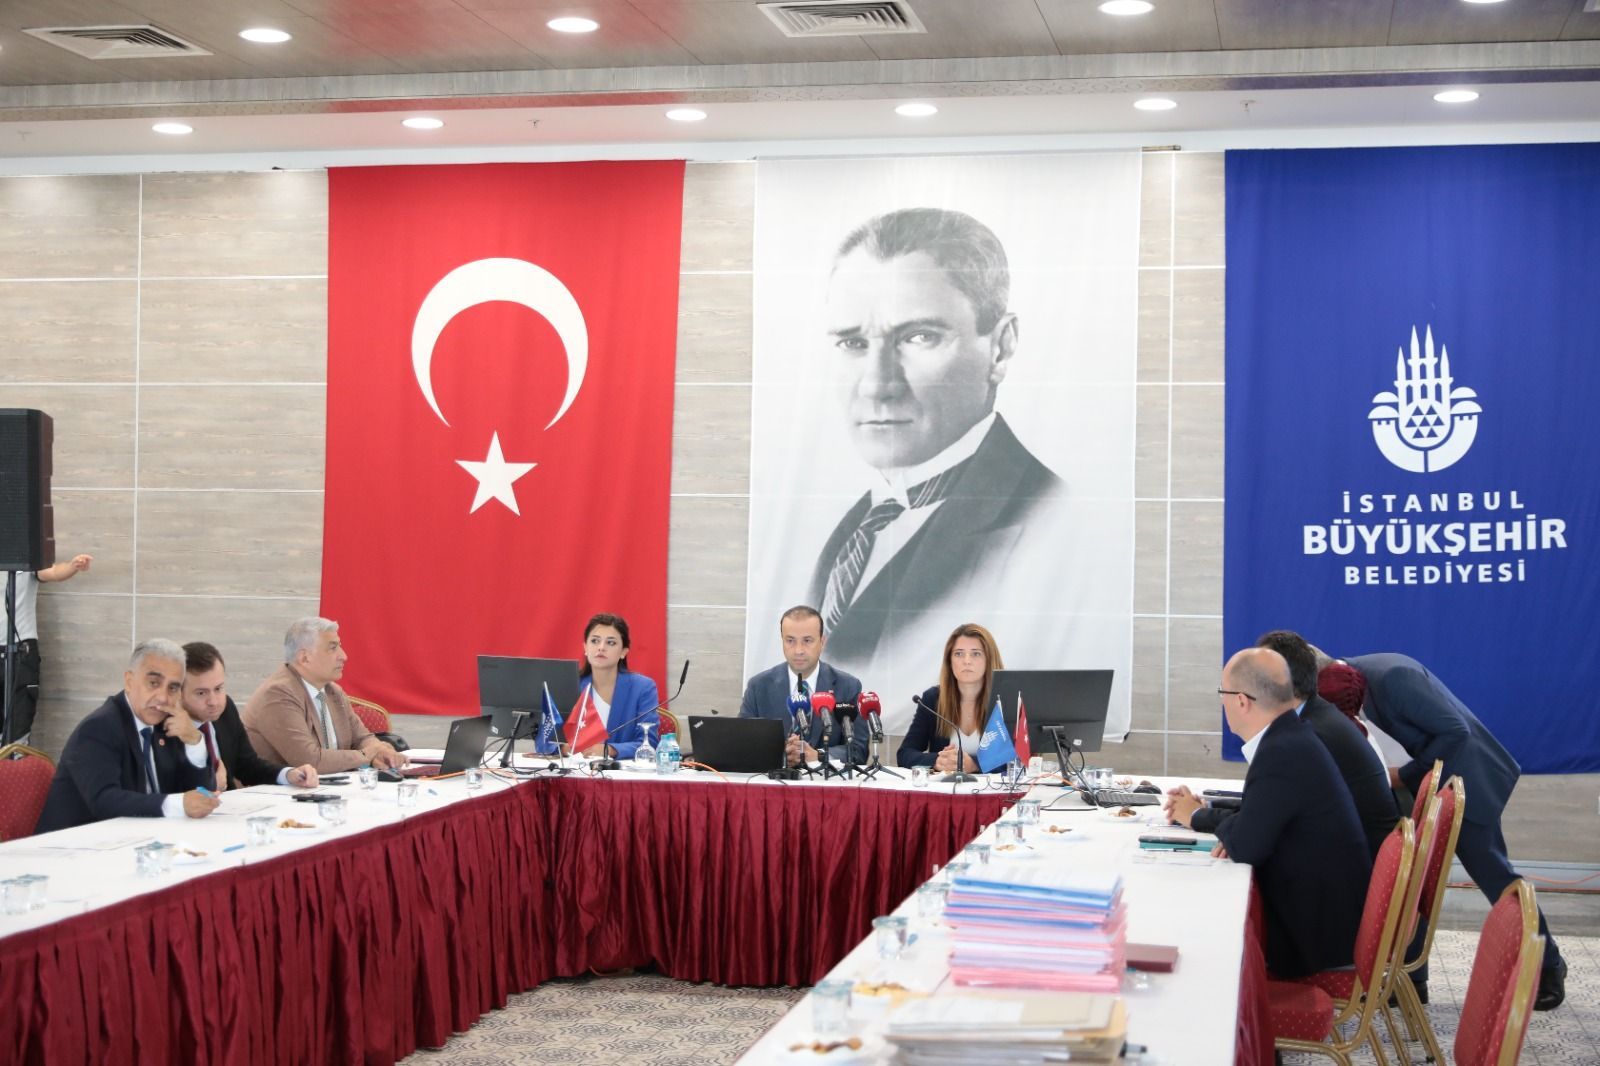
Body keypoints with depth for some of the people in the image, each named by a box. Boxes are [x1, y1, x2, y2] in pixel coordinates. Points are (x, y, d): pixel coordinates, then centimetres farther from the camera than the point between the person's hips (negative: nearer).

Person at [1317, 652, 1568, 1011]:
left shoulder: (1392, 677, -32)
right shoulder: (1348, 678, -7)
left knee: (1491, 872, 1)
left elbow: (1455, 731, -29)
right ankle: (1411, 979, 13)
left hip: (1461, 778, -7)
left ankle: (1547, 965, 19)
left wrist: (1403, 775, -26)